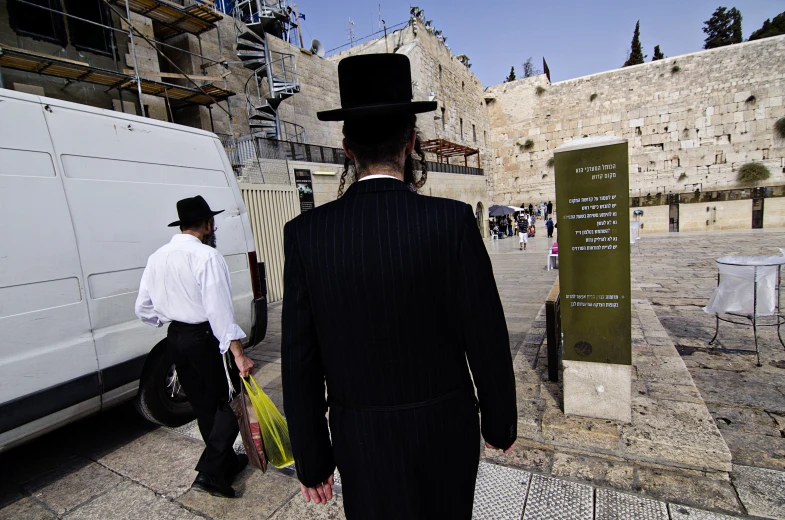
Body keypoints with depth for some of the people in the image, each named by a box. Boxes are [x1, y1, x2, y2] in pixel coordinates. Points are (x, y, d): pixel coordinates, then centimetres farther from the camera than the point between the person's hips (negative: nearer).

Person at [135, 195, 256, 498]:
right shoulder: (207, 256, -18)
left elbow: (143, 309, 11)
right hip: (205, 339, -8)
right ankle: (210, 473, 7)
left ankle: (226, 462, 35)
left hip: (175, 339, 8)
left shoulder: (157, 258, 6)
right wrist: (238, 354, -23)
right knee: (228, 403, 8)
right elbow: (219, 310, -24)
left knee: (204, 405, 19)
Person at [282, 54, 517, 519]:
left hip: (361, 440, 1)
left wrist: (312, 461, 5)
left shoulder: (306, 234, -13)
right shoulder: (453, 220, -17)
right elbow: (487, 339, -11)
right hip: (444, 429, 0)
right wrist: (501, 424, 7)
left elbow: (300, 360, -8)